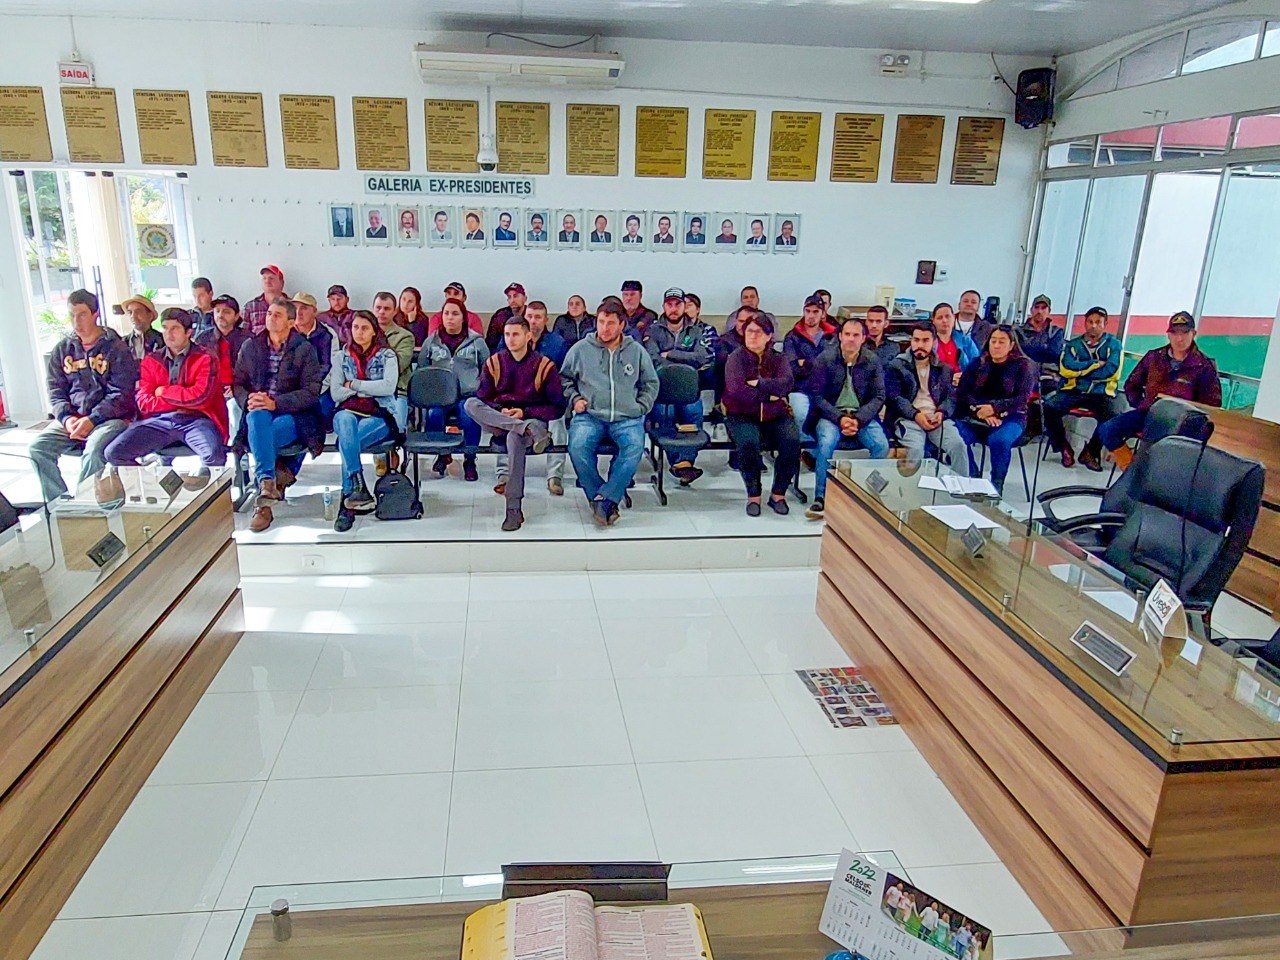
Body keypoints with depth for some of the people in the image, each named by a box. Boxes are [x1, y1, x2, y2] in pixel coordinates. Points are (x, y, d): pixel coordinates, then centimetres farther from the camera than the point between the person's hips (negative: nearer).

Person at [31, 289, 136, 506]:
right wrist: (67, 418, -8)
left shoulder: (116, 348, -2)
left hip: (111, 417, -5)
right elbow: (55, 390, 11)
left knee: (94, 449, -34)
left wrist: (91, 420, -17)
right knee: (37, 447, -17)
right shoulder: (62, 349, 13)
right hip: (72, 418, 5)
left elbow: (121, 394, -9)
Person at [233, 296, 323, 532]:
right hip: (259, 410, 2)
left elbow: (311, 392, -5)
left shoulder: (304, 349, 3)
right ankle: (269, 481, -41)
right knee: (256, 417, -36)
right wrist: (248, 400, -11)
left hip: (292, 415, -2)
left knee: (262, 435, -34)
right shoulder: (250, 346, 13)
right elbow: (238, 383, 13)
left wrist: (276, 403, -18)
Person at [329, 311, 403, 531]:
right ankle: (358, 489, -47)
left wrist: (353, 385, -3)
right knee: (345, 422, -38)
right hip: (349, 412, 2)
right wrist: (368, 387, -3)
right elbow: (335, 393, 8)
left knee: (346, 441, -33)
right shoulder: (343, 356, 18)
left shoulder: (387, 355, 10)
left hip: (379, 415, -2)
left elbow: (389, 386, -8)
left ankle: (347, 503, -30)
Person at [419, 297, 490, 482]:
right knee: (433, 415, -31)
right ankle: (442, 454, -3)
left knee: (470, 418, -33)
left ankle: (470, 461, -13)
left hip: (469, 394, -1)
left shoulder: (477, 341, 12)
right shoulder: (431, 342, 15)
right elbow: (421, 370, 17)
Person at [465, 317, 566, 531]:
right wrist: (500, 412, -14)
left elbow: (558, 408, -1)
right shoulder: (494, 363, 8)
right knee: (470, 404, -25)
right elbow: (482, 400, 7)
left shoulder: (544, 365, 0)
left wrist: (524, 412, -13)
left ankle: (514, 509, -33)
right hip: (497, 420, 4)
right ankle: (528, 431, -38)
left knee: (515, 438, -39)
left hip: (532, 418, -3)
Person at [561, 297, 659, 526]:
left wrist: (640, 408, 8)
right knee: (578, 447, -30)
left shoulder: (637, 351, 12)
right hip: (589, 415, 0)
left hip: (627, 418, 0)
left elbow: (651, 383, 21)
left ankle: (604, 499, -25)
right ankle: (608, 500, -17)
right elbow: (564, 378, 19)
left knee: (635, 447, -32)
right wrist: (574, 398, 3)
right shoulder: (580, 349, 9)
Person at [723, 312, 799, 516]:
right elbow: (736, 391, -18)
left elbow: (786, 383, -13)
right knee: (748, 441, -34)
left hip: (775, 416, 3)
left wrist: (759, 383, -19)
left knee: (792, 440, -26)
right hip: (743, 416, -2)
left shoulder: (778, 359, 8)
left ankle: (778, 494, -8)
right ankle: (753, 495, -13)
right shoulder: (736, 358, -1)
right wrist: (769, 395, -13)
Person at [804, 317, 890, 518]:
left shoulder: (872, 362, 4)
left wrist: (858, 419, -15)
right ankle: (820, 498, -22)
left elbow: (879, 397, 2)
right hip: (831, 414, -1)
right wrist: (840, 418, -17)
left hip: (863, 416, 2)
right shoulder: (824, 359, -1)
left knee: (881, 445, -26)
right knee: (826, 442, -32)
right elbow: (817, 395, -4)